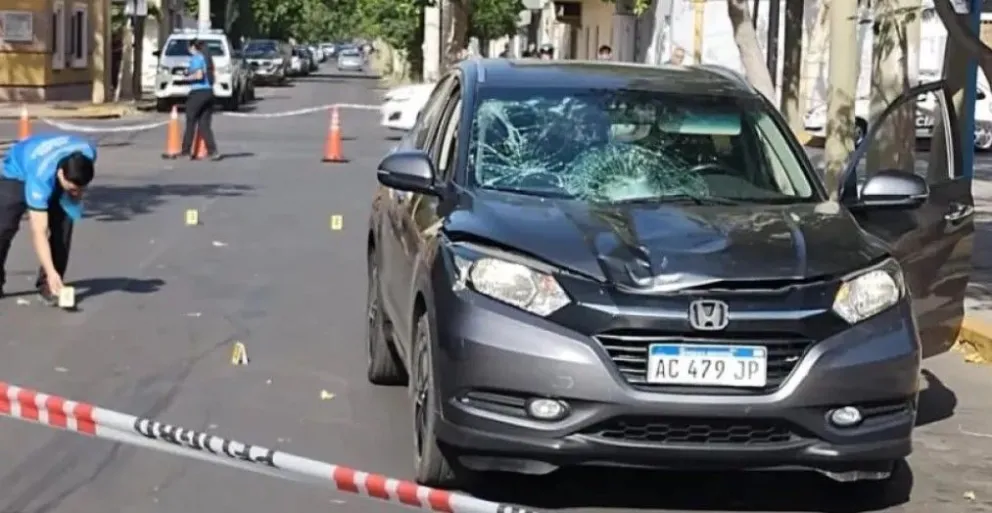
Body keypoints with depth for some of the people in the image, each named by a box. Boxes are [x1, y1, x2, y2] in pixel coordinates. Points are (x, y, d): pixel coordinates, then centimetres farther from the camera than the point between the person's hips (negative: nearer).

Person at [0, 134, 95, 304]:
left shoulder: (88, 152, -34)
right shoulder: (41, 178, -47)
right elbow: (39, 232, -47)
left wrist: (76, 193, -14)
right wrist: (51, 272, -54)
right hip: (17, 173, -4)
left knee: (63, 225, -14)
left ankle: (48, 283, -5)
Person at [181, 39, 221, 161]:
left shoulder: (196, 58, -8)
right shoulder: (208, 58, 15)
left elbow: (199, 75, -19)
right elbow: (211, 76, 13)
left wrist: (188, 77, -2)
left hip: (197, 92, -7)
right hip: (209, 92, 7)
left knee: (191, 122, 4)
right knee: (204, 124, 6)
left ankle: (186, 151, 11)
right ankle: (213, 151, -6)